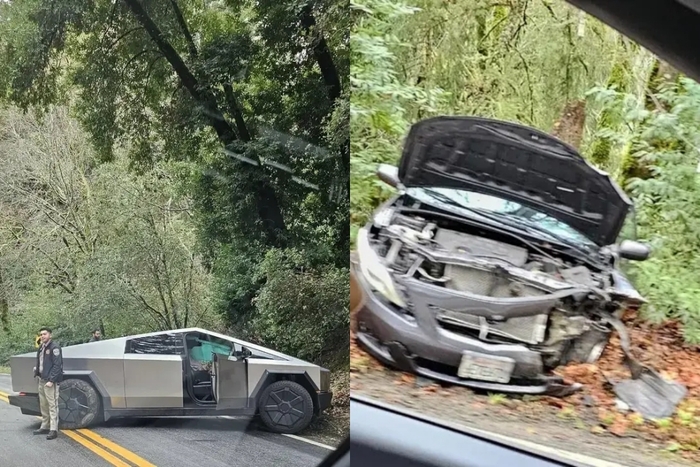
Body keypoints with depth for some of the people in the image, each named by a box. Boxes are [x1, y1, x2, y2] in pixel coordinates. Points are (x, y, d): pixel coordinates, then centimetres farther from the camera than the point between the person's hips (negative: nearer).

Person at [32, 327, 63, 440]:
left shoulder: (54, 347, -11)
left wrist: (51, 380, -21)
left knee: (52, 405, -8)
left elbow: (57, 365, -16)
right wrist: (37, 372, 4)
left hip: (50, 381, -9)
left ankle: (53, 430, -7)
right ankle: (45, 427, 26)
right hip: (42, 380, 9)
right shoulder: (41, 347, 14)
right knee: (43, 405, 16)